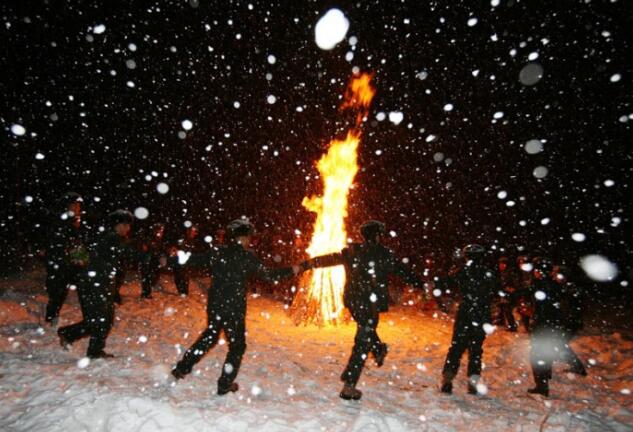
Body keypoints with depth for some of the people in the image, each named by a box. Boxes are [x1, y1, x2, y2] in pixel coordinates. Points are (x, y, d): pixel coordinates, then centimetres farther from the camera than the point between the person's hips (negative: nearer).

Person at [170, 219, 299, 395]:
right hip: (234, 309, -5)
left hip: (214, 306, 6)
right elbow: (268, 274, -10)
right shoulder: (247, 257, -14)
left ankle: (182, 367, 34)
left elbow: (192, 260, 9)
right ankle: (225, 384, 21)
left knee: (209, 336, 29)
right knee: (237, 345, 15)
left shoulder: (216, 252, -1)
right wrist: (291, 270, 2)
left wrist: (169, 260, 25)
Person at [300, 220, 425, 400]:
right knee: (363, 342, 2)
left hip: (352, 301, 4)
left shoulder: (350, 251, 0)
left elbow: (328, 258, 4)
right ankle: (349, 386, 3)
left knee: (366, 328, 31)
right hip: (370, 304, -4)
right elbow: (404, 272, -1)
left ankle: (379, 350, 54)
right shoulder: (384, 255, -9)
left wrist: (305, 265, 14)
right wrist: (421, 284, 12)